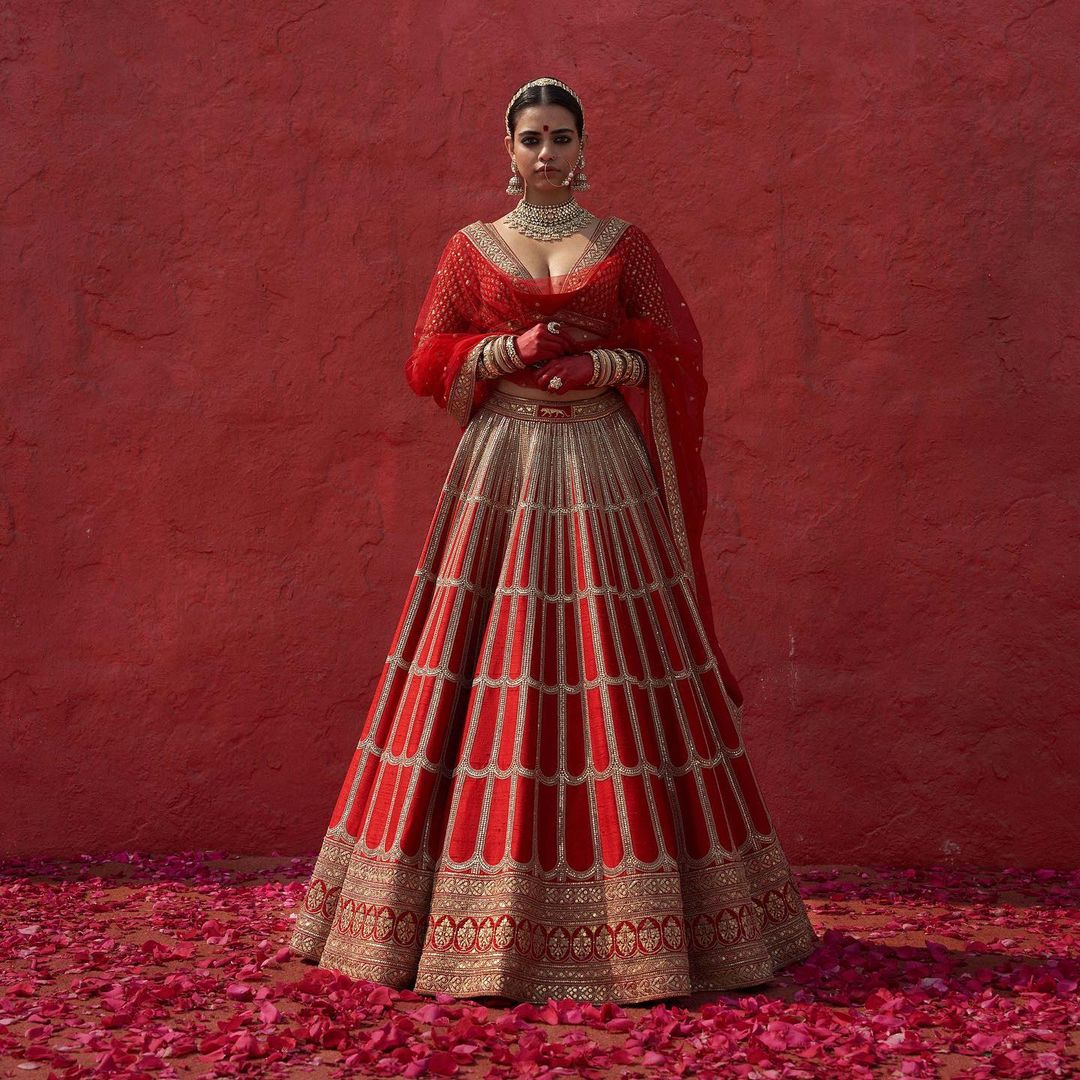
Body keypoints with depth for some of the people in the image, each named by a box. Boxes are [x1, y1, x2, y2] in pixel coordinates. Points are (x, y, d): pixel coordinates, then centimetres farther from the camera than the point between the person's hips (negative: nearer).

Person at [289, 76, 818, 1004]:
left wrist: (608, 365, -11)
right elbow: (428, 362, 6)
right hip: (500, 474, 0)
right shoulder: (471, 247, 11)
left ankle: (635, 910, 5)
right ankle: (493, 912, 5)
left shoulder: (622, 244, 10)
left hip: (604, 474, 0)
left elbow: (679, 350, 5)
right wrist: (505, 351, -9)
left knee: (616, 670, -3)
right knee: (493, 668, -4)